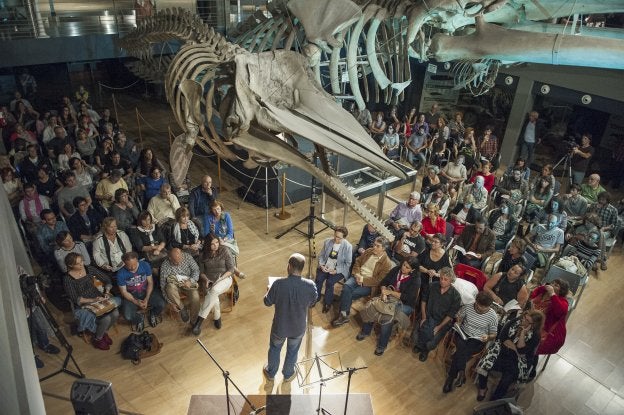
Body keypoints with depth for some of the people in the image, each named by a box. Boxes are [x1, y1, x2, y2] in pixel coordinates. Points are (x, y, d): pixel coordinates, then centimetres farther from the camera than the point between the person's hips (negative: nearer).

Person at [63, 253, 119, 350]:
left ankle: (105, 332, 12)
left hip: (98, 298, 4)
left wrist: (107, 292, -11)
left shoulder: (89, 269, -2)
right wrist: (92, 300, -24)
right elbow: (75, 299, -15)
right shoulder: (67, 279, -13)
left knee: (115, 313, -19)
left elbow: (106, 280, 5)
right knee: (106, 319, -25)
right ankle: (97, 339, 6)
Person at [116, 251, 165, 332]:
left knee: (161, 304, -23)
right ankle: (139, 318, 13)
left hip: (147, 292, 1)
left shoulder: (145, 265, -16)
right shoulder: (121, 273, -19)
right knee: (127, 316, -25)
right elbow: (124, 292, -11)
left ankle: (153, 314, 15)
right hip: (131, 296, -1)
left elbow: (150, 282, -8)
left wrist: (147, 299, -19)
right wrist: (136, 302, -22)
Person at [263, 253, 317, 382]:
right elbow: (312, 303, -4)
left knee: (274, 349, 29)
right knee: (292, 351, 29)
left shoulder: (279, 284, -28)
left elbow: (267, 302, -11)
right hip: (298, 328, 1)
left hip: (279, 326, 0)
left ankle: (270, 373, 51)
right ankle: (288, 374, 51)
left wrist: (269, 290, 9)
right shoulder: (310, 286, -24)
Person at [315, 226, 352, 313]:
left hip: (339, 270, -3)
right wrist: (321, 265, -11)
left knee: (329, 282, -27)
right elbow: (321, 255, 7)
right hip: (325, 267, 4)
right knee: (318, 279, -22)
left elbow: (348, 263, -11)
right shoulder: (327, 241, -2)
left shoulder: (348, 247, -14)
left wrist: (336, 270, -20)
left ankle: (327, 303, -4)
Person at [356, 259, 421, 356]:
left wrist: (390, 292, -21)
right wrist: (384, 293, -21)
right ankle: (365, 331, 4)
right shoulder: (396, 270, -2)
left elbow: (407, 297, -21)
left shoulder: (416, 280, -15)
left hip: (405, 305, -5)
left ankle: (382, 345, -11)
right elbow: (383, 282, -1)